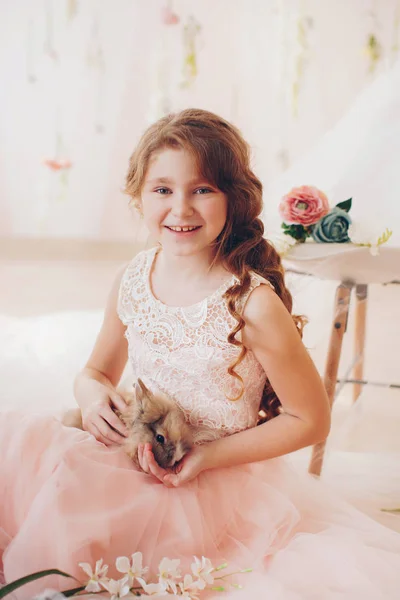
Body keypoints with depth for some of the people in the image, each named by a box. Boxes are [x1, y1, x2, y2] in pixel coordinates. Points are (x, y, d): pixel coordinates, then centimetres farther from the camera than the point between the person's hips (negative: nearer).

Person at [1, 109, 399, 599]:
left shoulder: (253, 304, -19)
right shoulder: (131, 282, -2)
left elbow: (311, 420, -10)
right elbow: (98, 370, 14)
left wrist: (207, 457, -17)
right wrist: (93, 395, -11)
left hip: (220, 483, -5)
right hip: (139, 461, 5)